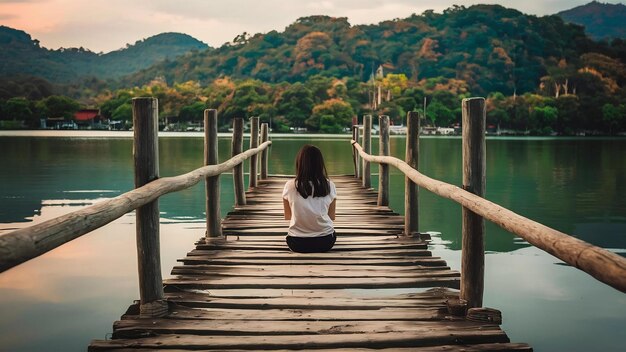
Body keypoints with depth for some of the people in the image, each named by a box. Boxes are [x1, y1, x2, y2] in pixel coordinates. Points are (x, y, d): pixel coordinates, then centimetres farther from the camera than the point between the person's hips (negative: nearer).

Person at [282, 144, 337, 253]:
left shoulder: (290, 185, -8)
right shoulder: (329, 186, -6)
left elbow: (287, 216, 8)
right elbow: (332, 217, 6)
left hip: (297, 244, 0)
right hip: (324, 242, 0)